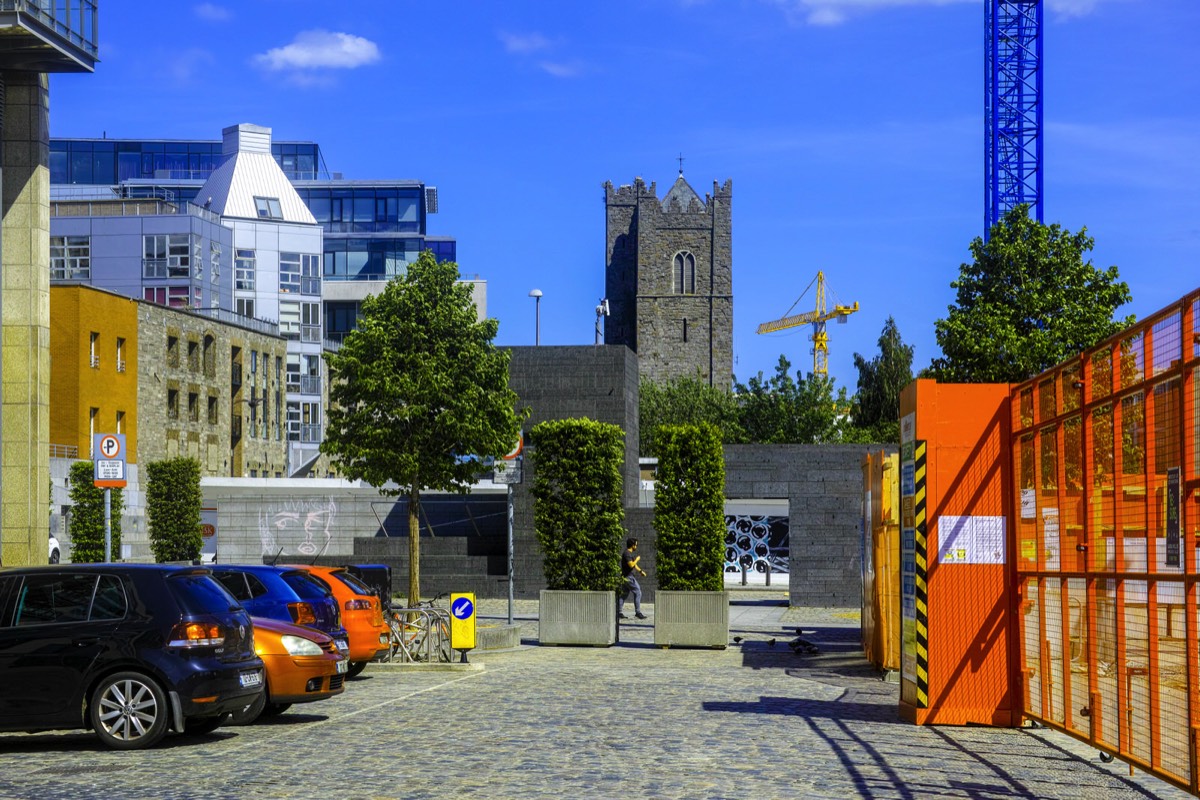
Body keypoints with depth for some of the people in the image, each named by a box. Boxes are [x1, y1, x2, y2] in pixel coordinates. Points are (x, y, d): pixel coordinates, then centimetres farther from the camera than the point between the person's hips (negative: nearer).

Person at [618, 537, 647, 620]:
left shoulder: (630, 553, 17)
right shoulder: (627, 553, -16)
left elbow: (634, 565, 27)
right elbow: (631, 565, -26)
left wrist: (641, 571, 17)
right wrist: (637, 559, -11)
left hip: (627, 577, 10)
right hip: (629, 577, -10)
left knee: (624, 594, 10)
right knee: (637, 593, -7)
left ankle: (619, 612, 10)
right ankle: (638, 612, -6)